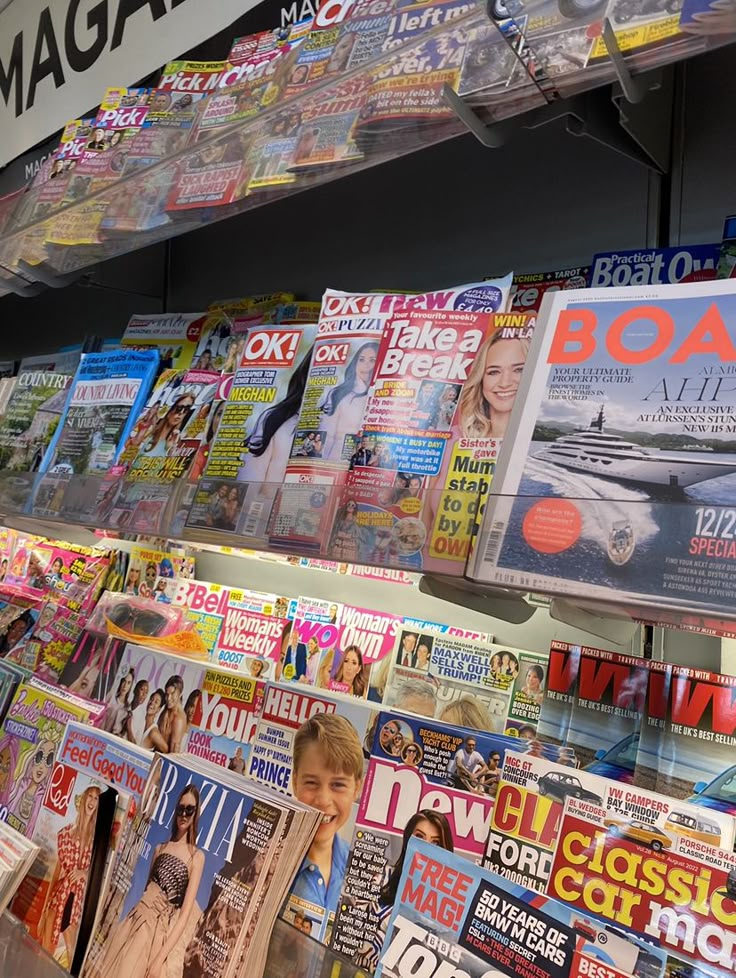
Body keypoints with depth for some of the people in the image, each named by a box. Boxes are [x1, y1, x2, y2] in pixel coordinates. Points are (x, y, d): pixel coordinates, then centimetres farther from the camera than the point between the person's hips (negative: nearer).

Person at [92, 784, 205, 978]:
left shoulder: (196, 856, -6)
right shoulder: (160, 848, 13)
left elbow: (185, 915, -11)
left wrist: (159, 959, -17)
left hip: (158, 932, -5)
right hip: (137, 921, 5)